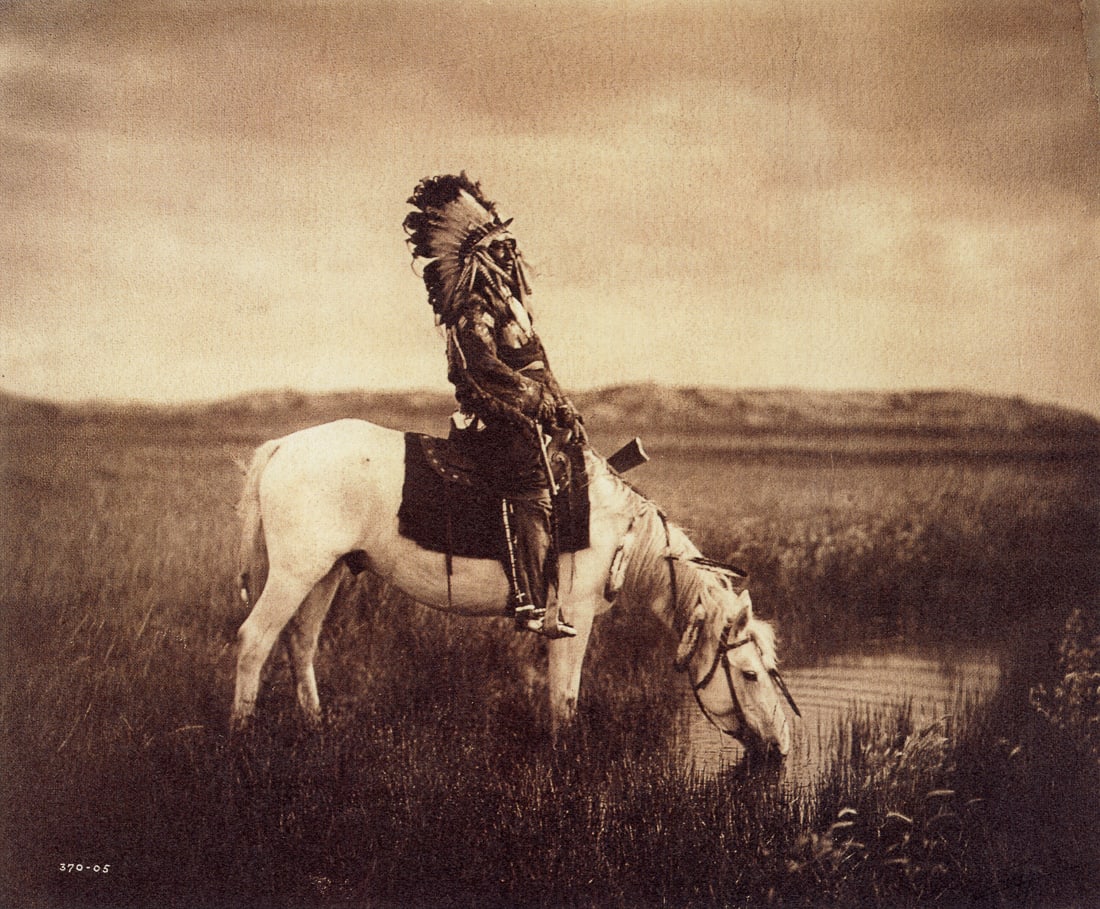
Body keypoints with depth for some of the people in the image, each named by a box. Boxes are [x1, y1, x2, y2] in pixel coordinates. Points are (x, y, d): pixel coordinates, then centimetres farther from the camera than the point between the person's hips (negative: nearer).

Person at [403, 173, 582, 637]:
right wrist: (538, 401, -21)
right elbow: (484, 367, -23)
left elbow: (537, 366, 23)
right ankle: (530, 604, -24)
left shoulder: (507, 298, 20)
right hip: (496, 424, -10)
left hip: (528, 420, 10)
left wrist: (564, 408, 16)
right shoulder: (473, 309, -10)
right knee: (531, 496, -21)